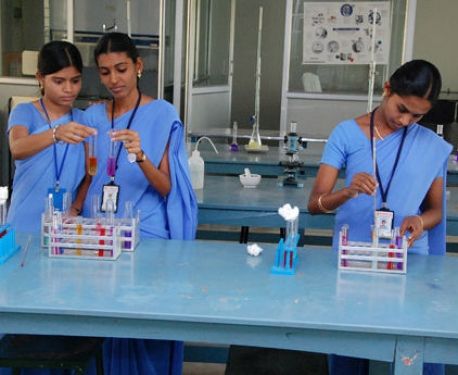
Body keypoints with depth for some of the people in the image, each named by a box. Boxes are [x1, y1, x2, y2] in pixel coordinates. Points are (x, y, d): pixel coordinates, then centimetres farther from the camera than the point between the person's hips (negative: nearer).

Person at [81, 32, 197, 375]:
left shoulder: (163, 115, -5)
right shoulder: (93, 116, 7)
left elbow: (166, 188, -9)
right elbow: (87, 178, 14)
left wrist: (140, 157, -26)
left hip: (146, 234, -3)